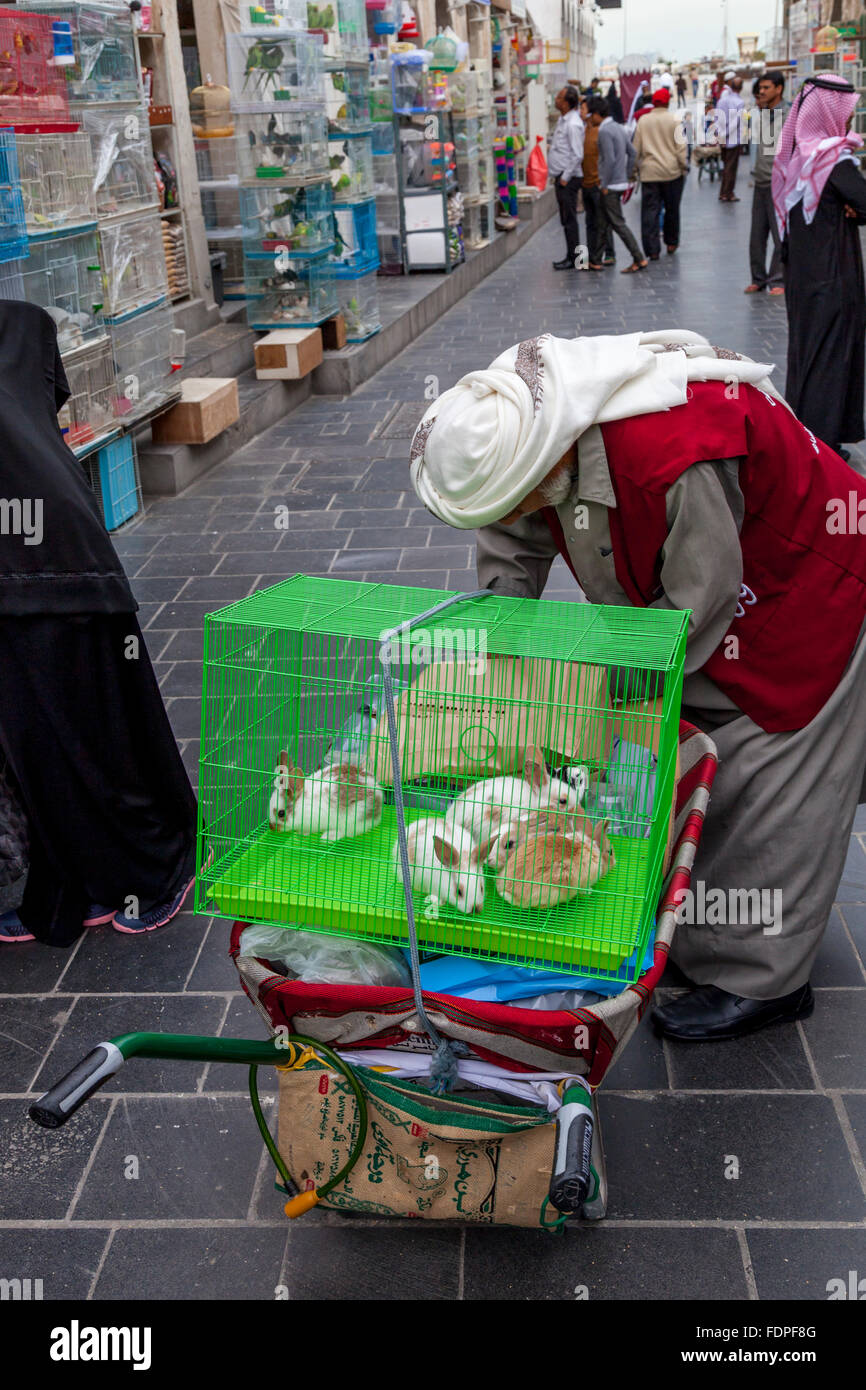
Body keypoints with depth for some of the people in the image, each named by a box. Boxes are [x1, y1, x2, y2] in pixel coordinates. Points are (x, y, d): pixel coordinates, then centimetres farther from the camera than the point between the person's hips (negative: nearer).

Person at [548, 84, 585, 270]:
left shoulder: (573, 124, -17)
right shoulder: (563, 119, 14)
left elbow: (577, 155, -21)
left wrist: (565, 177, -18)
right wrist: (559, 177, 18)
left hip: (569, 178, -10)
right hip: (561, 176, 10)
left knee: (569, 219, -6)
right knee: (566, 219, 12)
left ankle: (573, 259, -2)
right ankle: (571, 256, 18)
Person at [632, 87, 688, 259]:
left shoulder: (643, 121, 2)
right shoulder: (674, 119, -4)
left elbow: (636, 148, 6)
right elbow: (680, 146, -4)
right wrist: (684, 167, 4)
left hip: (649, 172, 1)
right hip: (672, 172, -1)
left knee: (650, 212, 0)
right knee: (672, 209, 15)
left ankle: (652, 250, -5)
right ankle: (671, 243, 25)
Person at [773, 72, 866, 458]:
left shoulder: (797, 153, 6)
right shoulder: (834, 157, -18)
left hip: (800, 273, 8)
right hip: (832, 276, -8)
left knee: (804, 347, 17)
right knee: (831, 353, 1)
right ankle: (822, 441, 6)